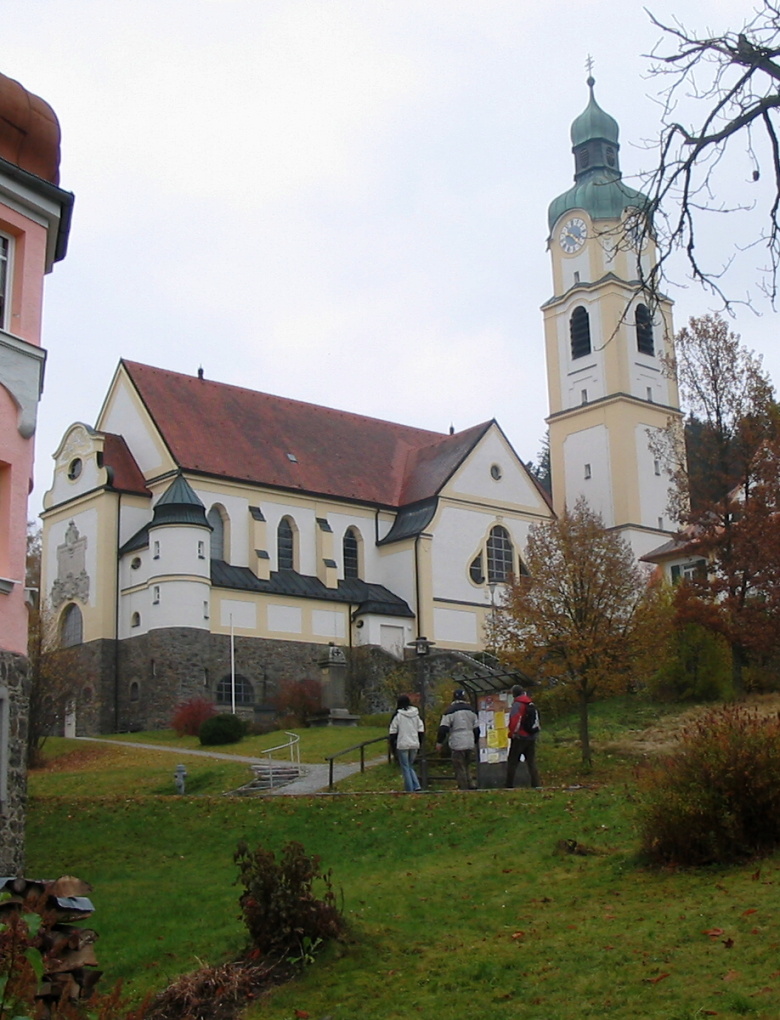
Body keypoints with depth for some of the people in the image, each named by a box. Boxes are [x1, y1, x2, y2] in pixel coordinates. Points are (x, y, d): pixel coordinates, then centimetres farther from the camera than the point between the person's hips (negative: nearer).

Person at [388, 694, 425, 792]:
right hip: (414, 744, 5)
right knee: (410, 766, 18)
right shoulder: (416, 714, 6)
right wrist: (419, 742, 17)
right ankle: (416, 786, 3)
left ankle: (410, 789, 3)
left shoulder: (397, 715, -8)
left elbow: (393, 732, -5)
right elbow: (421, 730, 9)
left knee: (405, 767, 4)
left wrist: (393, 746, 4)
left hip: (402, 745, -5)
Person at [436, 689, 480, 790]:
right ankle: (469, 786, 11)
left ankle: (463, 788, -5)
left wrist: (439, 742, -3)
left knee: (459, 768, -2)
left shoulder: (450, 711, -6)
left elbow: (443, 728, -11)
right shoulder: (471, 710, 13)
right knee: (465, 766, 16)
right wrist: (475, 741, 29)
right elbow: (476, 728, 19)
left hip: (457, 744, -6)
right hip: (469, 744, 6)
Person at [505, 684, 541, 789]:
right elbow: (537, 720, 14)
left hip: (519, 738, -6)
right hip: (532, 737, 6)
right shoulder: (532, 704, 12)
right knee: (532, 762, 9)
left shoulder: (517, 704, -11)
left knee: (512, 762, 1)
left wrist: (512, 733, -6)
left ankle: (509, 786, -1)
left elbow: (514, 720, -18)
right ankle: (536, 784, 2)